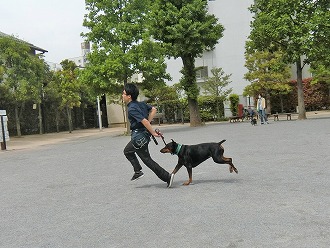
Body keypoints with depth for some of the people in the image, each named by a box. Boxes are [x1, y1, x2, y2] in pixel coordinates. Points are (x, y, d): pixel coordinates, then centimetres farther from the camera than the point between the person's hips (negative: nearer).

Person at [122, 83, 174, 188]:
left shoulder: (131, 109, -21)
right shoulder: (141, 104, 5)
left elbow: (144, 121, -28)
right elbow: (153, 110, 13)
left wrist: (153, 133, -20)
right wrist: (148, 122, 10)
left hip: (139, 137, -10)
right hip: (143, 134, 10)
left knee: (147, 159, 1)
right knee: (127, 151, 27)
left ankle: (167, 177, 0)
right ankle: (138, 171, 27)